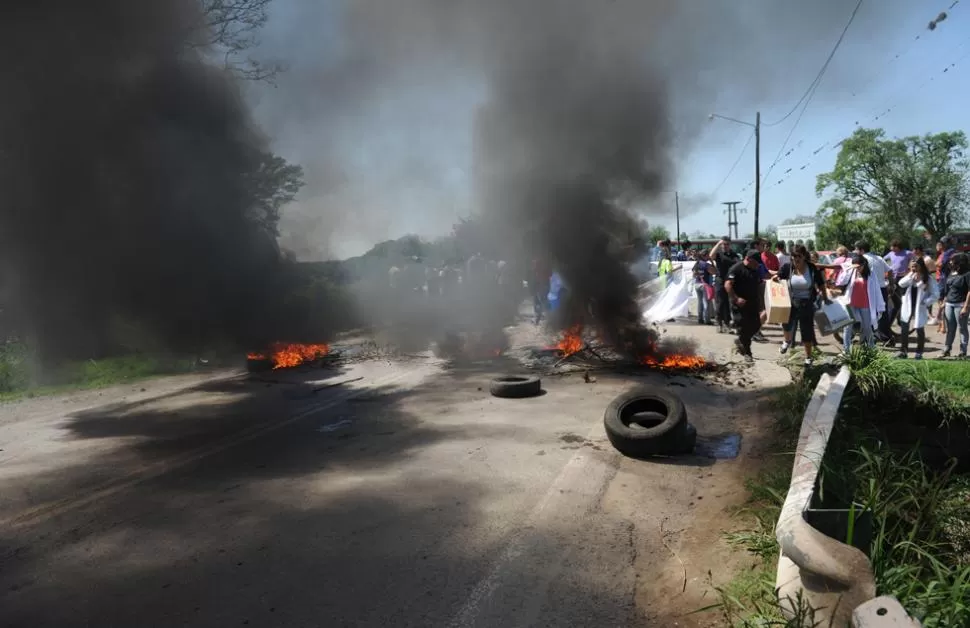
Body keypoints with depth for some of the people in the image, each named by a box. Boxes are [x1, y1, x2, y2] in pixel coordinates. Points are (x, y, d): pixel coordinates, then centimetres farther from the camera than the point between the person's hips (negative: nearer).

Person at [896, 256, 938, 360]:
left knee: (920, 330, 6)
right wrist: (911, 275, -18)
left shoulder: (928, 278, -7)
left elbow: (936, 294, -8)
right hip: (907, 308, 4)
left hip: (920, 309, -4)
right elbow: (901, 283, -12)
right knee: (904, 329, 4)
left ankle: (919, 352, 15)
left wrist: (925, 302, -17)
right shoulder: (909, 276, 6)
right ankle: (903, 351, 12)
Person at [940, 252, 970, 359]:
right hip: (949, 304, 7)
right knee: (950, 328, 12)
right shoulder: (951, 273, 11)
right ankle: (946, 350, 17)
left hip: (960, 305, -7)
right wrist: (944, 303, 16)